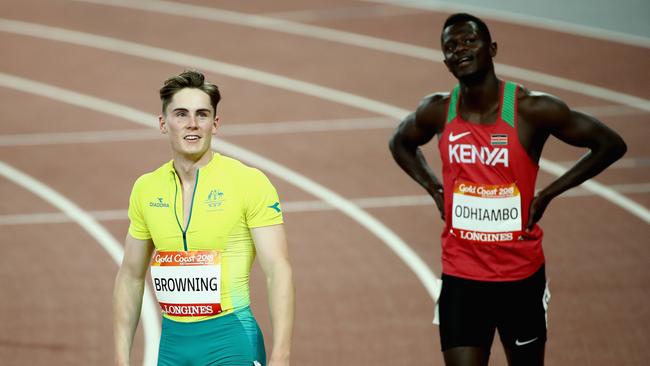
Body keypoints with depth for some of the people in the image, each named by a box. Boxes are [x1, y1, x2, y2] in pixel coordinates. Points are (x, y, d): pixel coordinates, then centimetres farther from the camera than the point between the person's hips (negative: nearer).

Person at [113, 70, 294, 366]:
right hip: (172, 342, 4)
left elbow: (278, 271, -10)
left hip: (231, 341, -4)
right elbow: (130, 277, 14)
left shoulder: (250, 183, -7)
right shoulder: (145, 189, 6)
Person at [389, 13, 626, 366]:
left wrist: (548, 193, -8)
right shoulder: (437, 111, -2)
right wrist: (434, 188, 5)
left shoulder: (532, 109, -12)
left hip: (522, 276, -1)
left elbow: (610, 144, -4)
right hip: (461, 279, 1)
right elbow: (400, 143, 21)